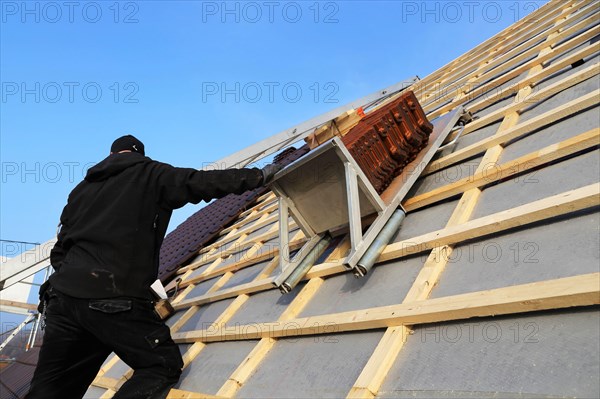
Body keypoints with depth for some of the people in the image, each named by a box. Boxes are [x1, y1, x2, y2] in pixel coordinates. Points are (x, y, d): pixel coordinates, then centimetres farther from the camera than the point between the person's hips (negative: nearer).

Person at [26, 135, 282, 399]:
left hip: (63, 295, 7)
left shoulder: (83, 187, 24)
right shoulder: (150, 174, 7)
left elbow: (61, 247, 25)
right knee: (164, 365, 6)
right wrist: (259, 176, 11)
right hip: (114, 299, -6)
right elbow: (205, 182, 2)